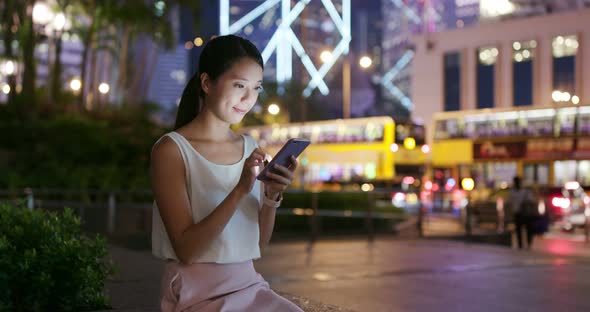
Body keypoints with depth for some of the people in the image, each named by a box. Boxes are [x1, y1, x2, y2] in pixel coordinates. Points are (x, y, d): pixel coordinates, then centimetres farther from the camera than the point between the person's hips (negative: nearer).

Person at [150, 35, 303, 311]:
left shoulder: (250, 148, 8)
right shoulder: (171, 149, -8)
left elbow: (259, 243, 10)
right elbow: (186, 250, -14)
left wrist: (272, 197, -8)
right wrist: (240, 190, -22)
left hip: (249, 285, 6)